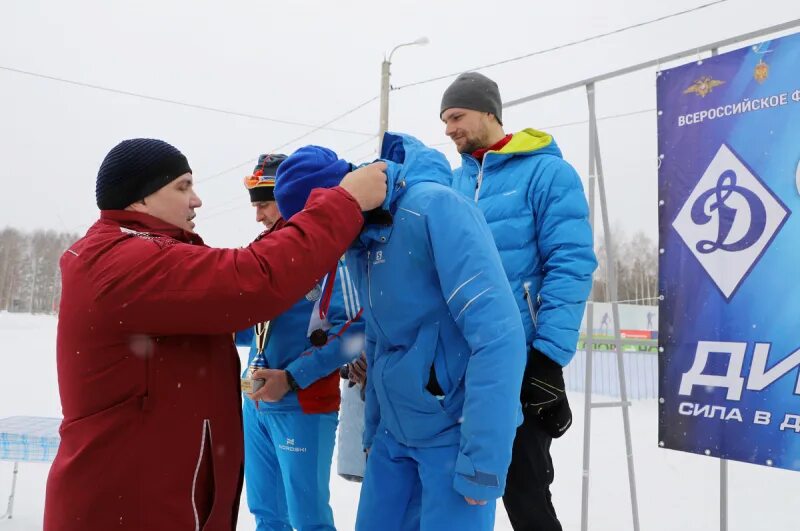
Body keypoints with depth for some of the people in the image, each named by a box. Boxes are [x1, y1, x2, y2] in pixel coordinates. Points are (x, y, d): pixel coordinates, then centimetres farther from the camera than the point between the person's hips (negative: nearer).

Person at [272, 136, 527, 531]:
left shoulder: (434, 209, -19)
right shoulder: (358, 240, 6)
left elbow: (498, 334, -24)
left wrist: (482, 459, -23)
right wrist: (372, 430, 17)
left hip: (455, 433, -7)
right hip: (394, 432, 7)